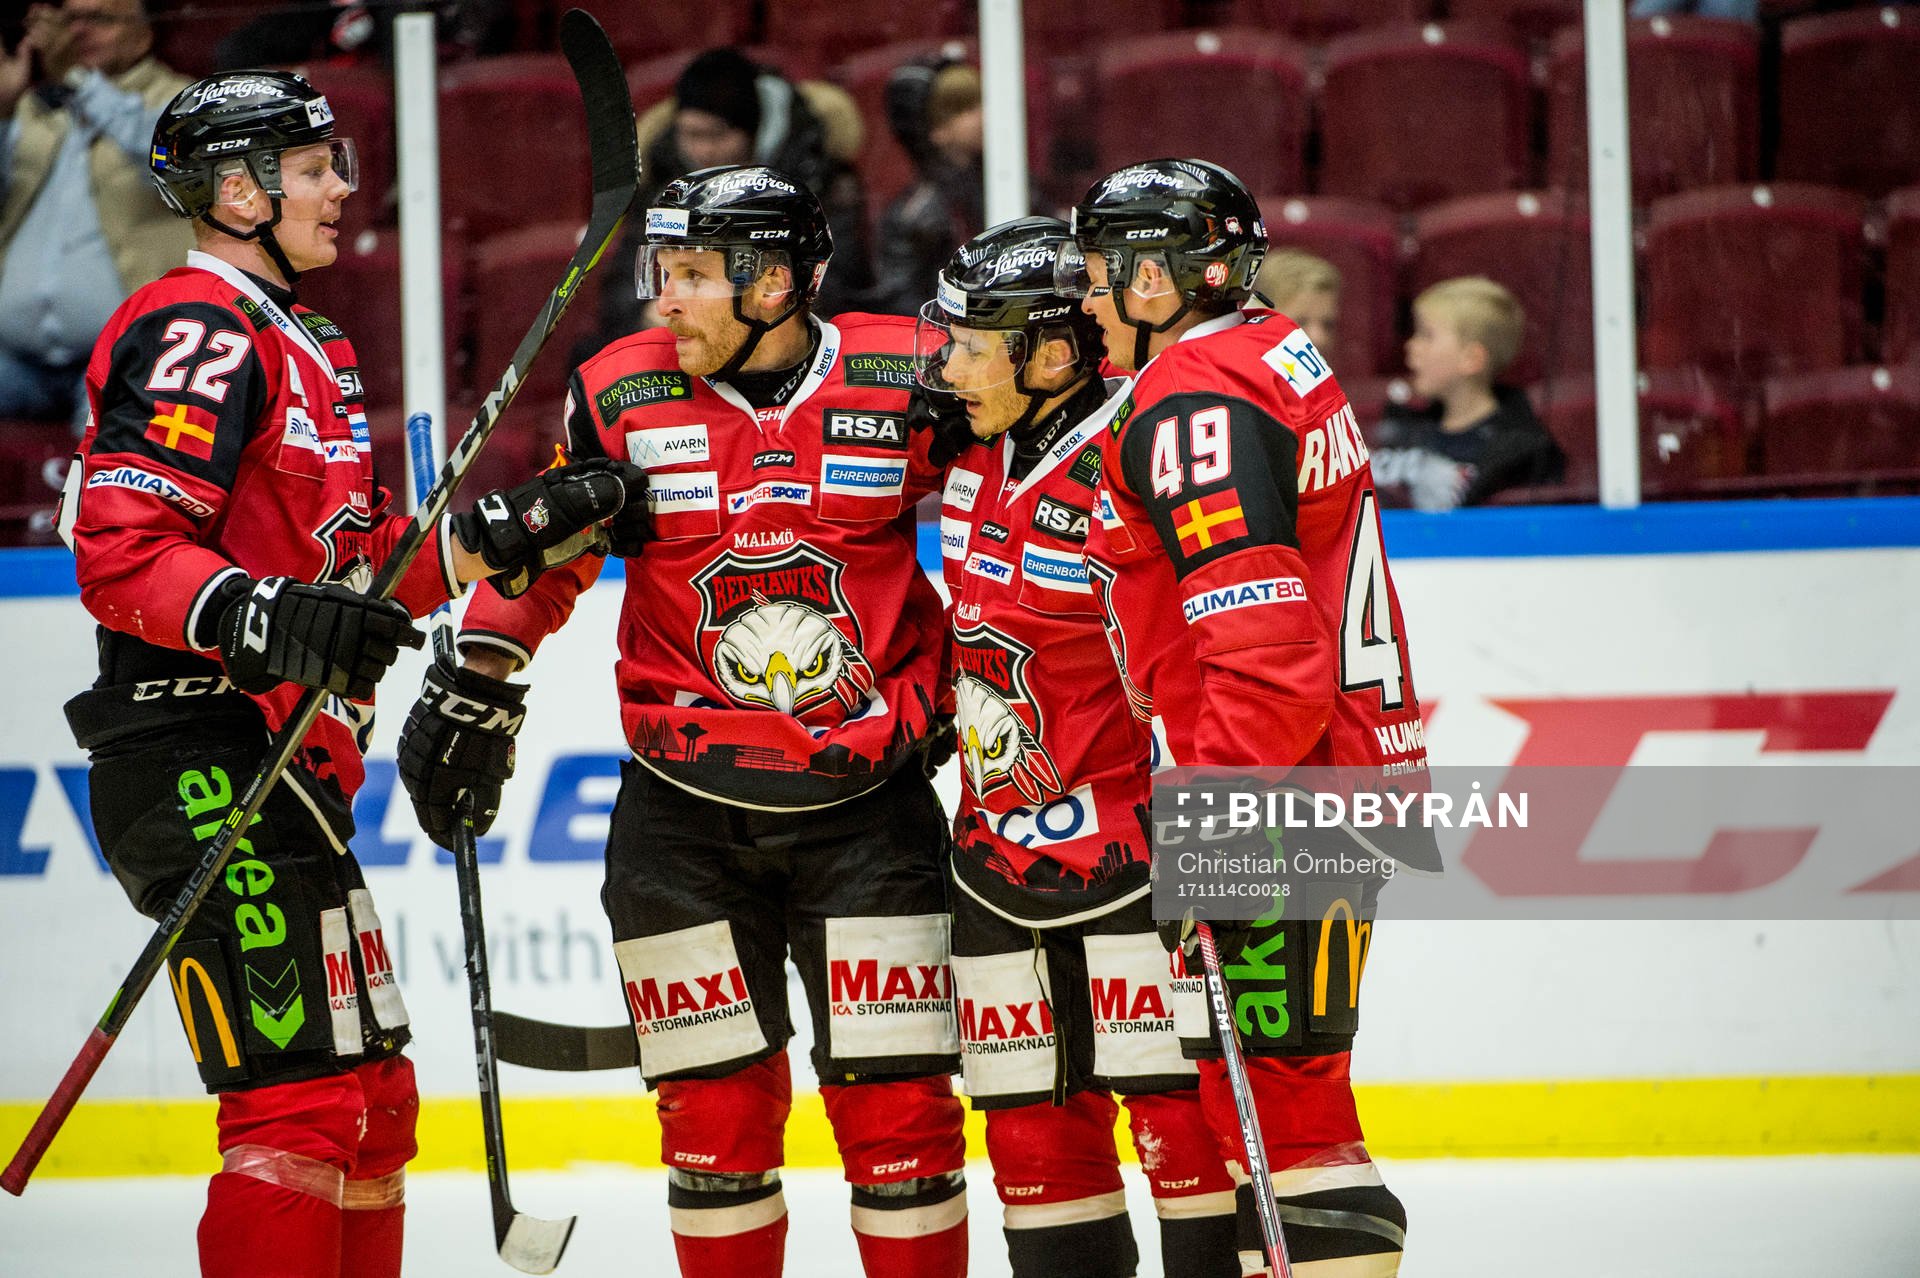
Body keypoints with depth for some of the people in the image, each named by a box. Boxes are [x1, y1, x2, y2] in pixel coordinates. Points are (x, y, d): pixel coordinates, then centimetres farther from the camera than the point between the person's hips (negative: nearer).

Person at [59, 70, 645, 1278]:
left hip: (284, 763, 11)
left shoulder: (298, 346, 22)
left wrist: (519, 532, 17)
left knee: (371, 1094, 15)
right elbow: (118, 552, -21)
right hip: (209, 764, -11)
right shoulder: (197, 333, -11)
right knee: (300, 1099, -16)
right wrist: (257, 616, -35)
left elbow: (355, 561, 25)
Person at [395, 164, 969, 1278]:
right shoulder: (623, 395, -2)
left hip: (869, 801, -1)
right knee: (718, 1105, 1)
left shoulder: (908, 383, -6)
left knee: (896, 1101, -3)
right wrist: (475, 687, 7)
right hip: (685, 815, 1)